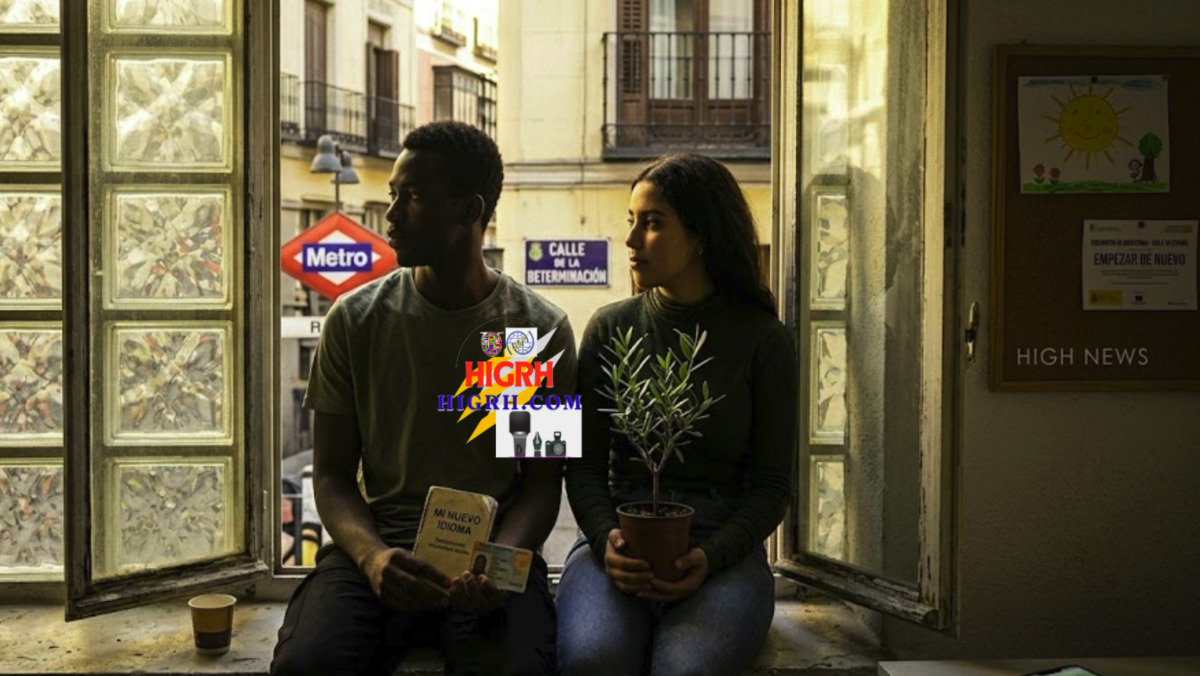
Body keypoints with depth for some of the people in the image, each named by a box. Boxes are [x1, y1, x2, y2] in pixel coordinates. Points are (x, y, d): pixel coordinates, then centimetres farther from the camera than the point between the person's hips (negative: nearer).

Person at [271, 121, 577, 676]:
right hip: (379, 544, 2)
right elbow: (333, 475, 5)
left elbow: (540, 484, 3)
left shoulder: (541, 330, 1)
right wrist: (374, 557, -16)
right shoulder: (354, 319, 4)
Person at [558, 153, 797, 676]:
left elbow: (772, 484, 4)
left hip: (723, 548, -1)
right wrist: (606, 538, -12)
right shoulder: (611, 329, 9)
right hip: (620, 538, 1)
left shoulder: (762, 339, 4)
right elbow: (584, 463, 9)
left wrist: (710, 556, -14)